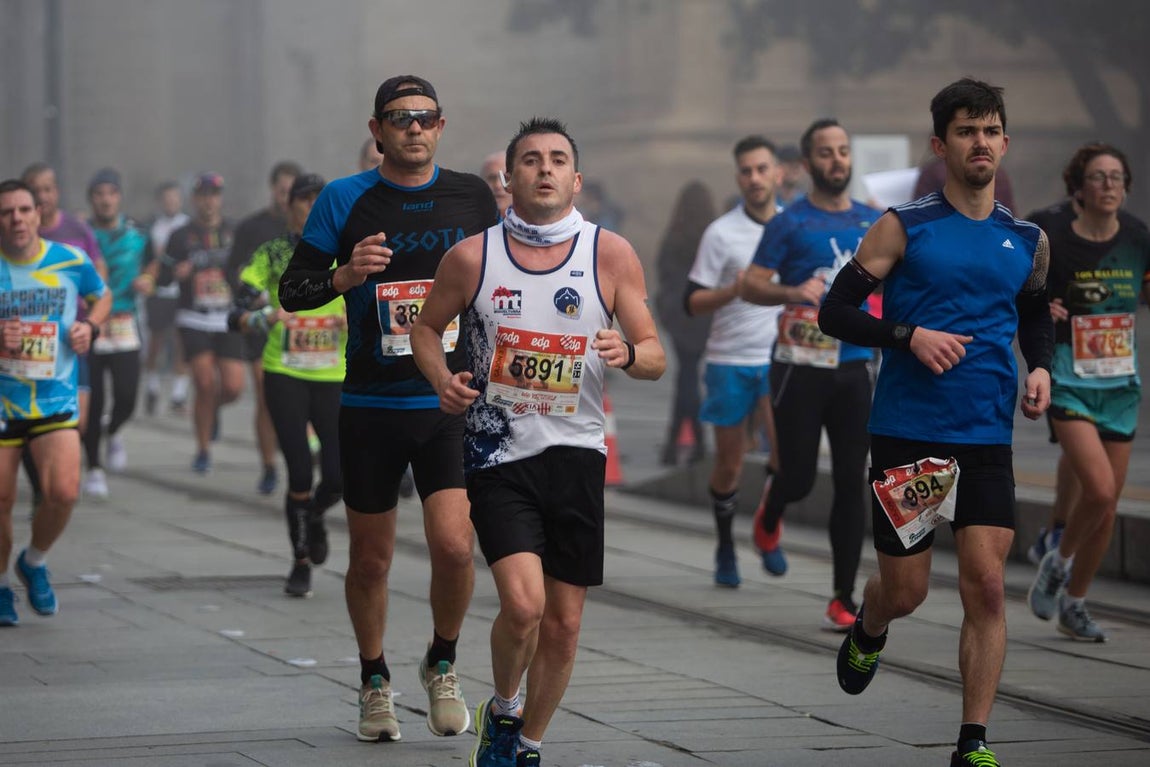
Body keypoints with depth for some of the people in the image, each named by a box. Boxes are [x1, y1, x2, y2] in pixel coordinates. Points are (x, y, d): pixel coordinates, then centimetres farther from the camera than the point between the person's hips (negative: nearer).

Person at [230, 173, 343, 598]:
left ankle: (315, 516, 31)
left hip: (334, 376, 1)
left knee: (339, 476, -6)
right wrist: (262, 318, -26)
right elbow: (238, 315, -5)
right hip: (285, 375, -1)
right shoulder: (272, 254, 2)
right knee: (300, 474, -7)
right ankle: (301, 563, 12)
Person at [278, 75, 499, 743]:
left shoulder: (472, 196, 5)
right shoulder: (345, 200, 0)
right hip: (371, 406, 0)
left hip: (450, 404, 0)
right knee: (371, 559, 8)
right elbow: (291, 291, 0)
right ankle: (375, 682, 29)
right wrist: (345, 275, -16)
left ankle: (443, 664, 11)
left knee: (455, 545, -15)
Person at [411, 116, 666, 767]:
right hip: (498, 452, -2)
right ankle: (502, 709, 11)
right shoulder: (472, 256, -4)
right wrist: (442, 378, -8)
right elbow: (428, 327, 12)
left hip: (575, 452, 2)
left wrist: (628, 354, -24)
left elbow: (656, 357, -1)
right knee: (523, 602, -19)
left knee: (565, 621, 6)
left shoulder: (611, 254, -3)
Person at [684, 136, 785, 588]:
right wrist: (733, 291, -22)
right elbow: (693, 302, -7)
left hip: (779, 358, 2)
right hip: (729, 361, -2)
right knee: (729, 463, 6)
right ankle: (725, 548, 24)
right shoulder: (721, 233, -6)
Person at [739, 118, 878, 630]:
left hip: (853, 367, 4)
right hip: (801, 367, -3)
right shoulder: (789, 224, -3)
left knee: (851, 485, -1)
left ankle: (843, 601, 3)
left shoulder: (873, 222, 10)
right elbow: (749, 286, -7)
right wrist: (792, 292, -24)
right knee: (798, 477, -2)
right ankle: (768, 520, 36)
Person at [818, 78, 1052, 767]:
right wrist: (911, 335, -18)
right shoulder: (905, 227, -3)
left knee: (987, 586, -8)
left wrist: (1040, 368, 5)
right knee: (905, 591, 6)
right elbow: (835, 312, -4)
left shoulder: (1028, 240, 9)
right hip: (907, 434, -2)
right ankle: (868, 633, 43)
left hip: (988, 439, 2)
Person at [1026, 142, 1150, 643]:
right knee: (1099, 489, -21)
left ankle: (1073, 604, 24)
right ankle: (1058, 561, 8)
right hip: (1070, 386, -4)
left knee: (1107, 507, 7)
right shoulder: (1056, 247, -8)